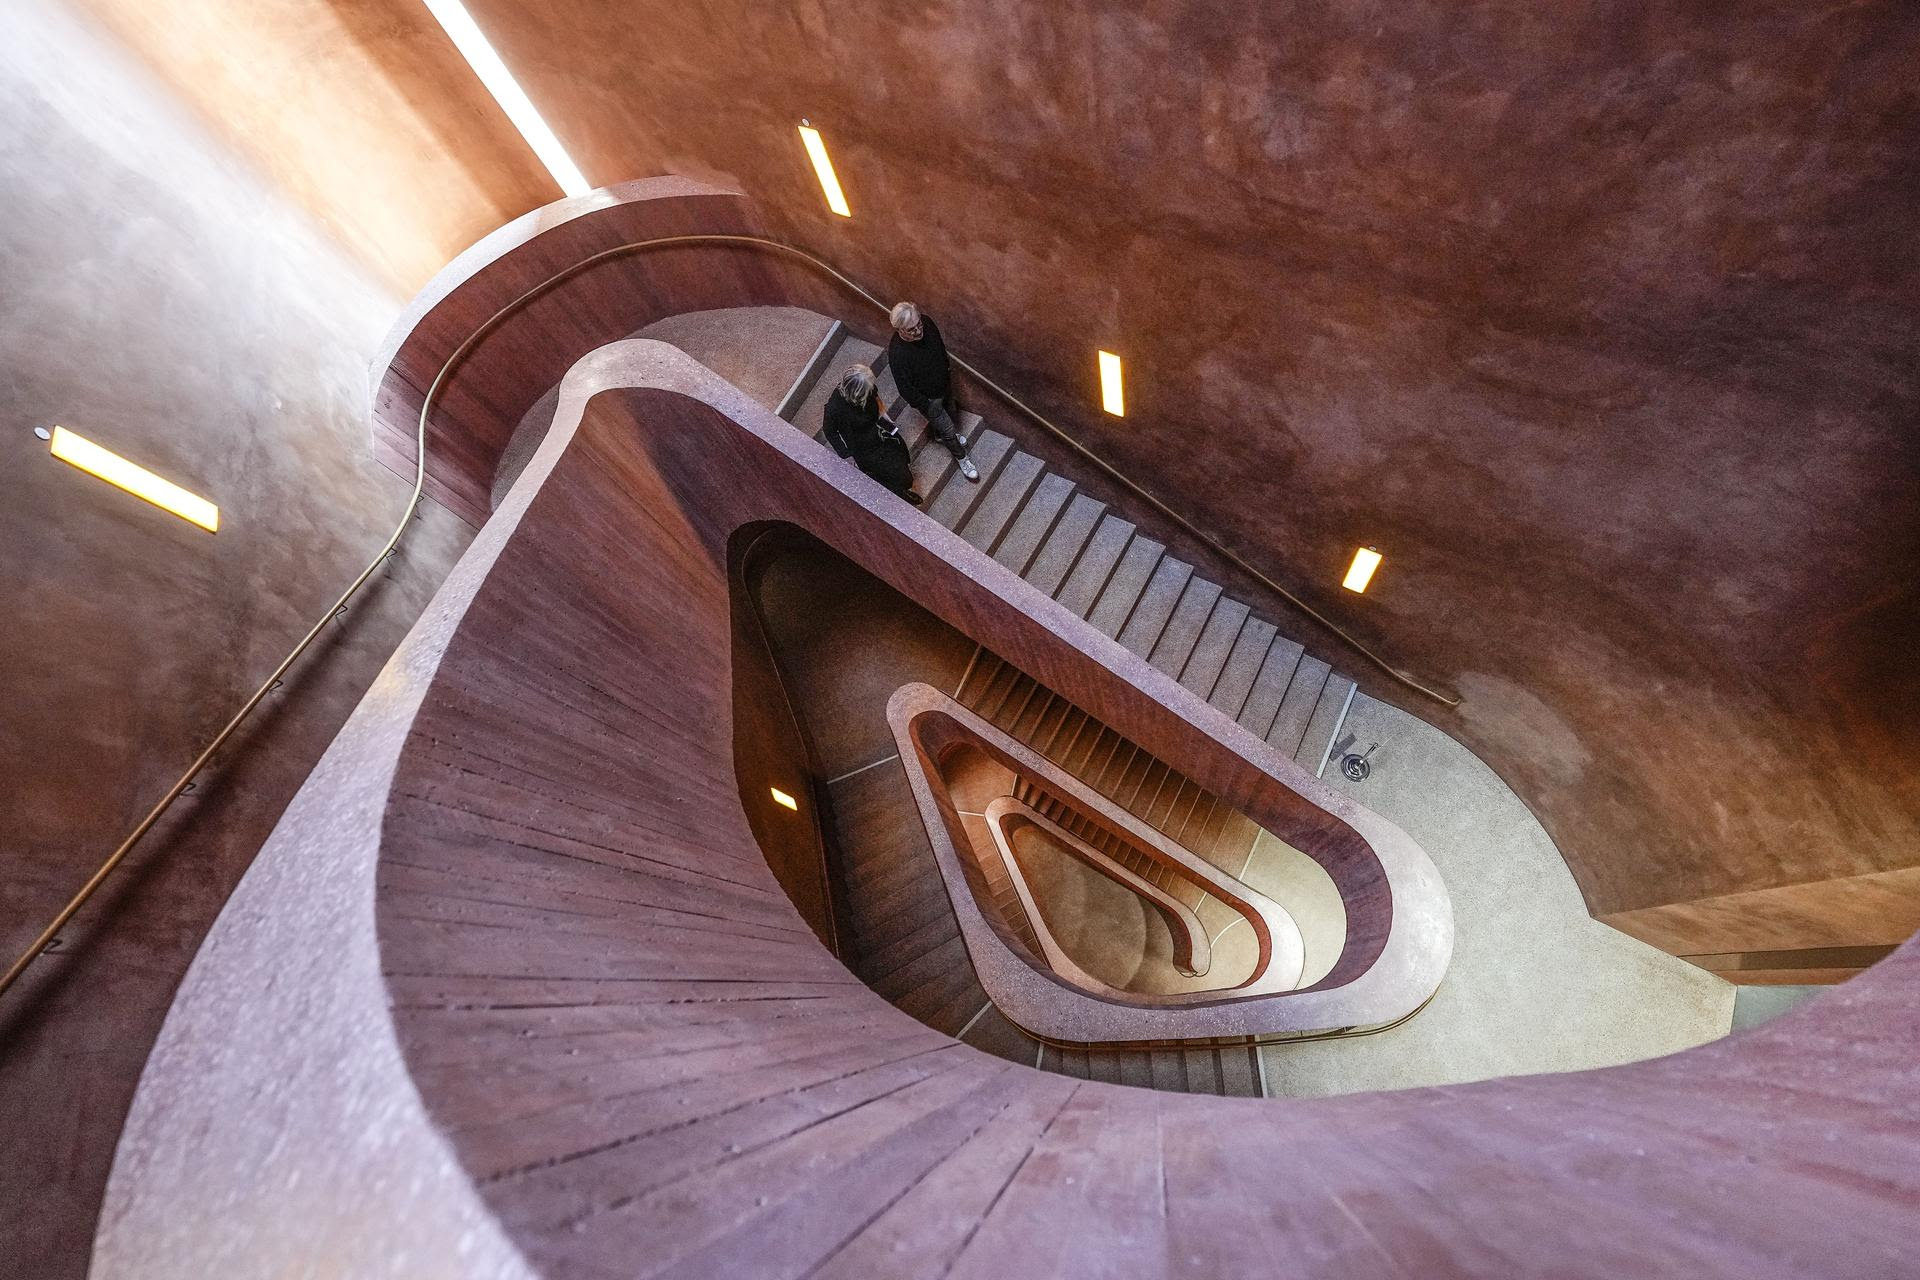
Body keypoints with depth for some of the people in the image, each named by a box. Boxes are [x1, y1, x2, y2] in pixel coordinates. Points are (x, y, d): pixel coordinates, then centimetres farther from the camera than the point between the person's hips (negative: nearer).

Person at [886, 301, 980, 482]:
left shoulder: (926, 322, -22)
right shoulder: (897, 353, -40)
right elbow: (906, 389, -27)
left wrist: (947, 369, 13)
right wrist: (925, 407, -17)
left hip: (944, 384, 6)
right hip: (927, 397, -6)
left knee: (951, 411, 31)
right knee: (948, 429, 12)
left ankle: (941, 434, 63)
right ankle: (961, 457, 40)